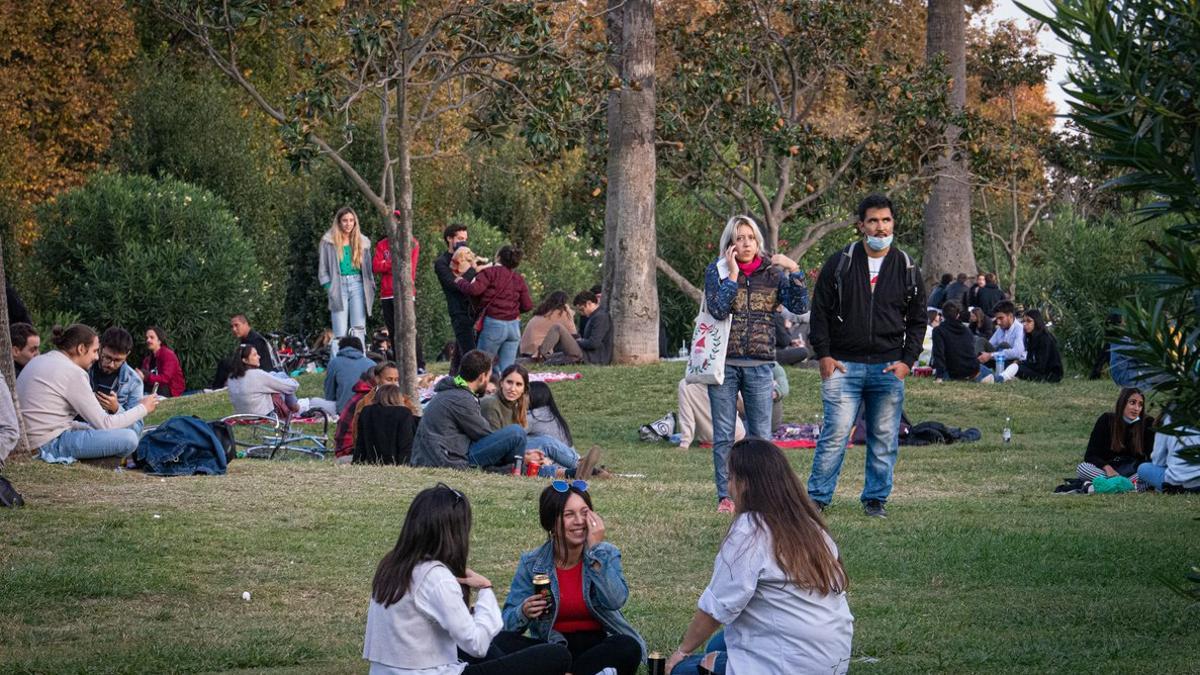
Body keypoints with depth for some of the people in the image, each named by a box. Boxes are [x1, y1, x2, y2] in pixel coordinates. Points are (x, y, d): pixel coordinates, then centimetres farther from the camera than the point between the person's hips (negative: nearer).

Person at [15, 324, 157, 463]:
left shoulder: (40, 361, 13)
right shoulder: (72, 372, -14)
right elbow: (104, 424, -12)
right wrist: (143, 409, 0)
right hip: (51, 444, -10)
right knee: (129, 438, -18)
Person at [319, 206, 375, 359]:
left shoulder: (362, 242, 12)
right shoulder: (328, 241, 5)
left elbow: (368, 268, 16)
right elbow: (323, 270, 6)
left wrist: (370, 288, 4)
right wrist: (330, 288, -5)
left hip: (357, 285, 2)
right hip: (338, 286, -2)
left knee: (358, 329, -7)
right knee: (340, 334, -6)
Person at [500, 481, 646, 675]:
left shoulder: (607, 554, -1)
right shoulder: (532, 563, -1)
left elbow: (615, 601, -20)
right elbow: (507, 622, -1)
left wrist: (596, 549, -19)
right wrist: (524, 613, -25)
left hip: (598, 643, -1)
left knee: (628, 648, -34)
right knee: (501, 642, -26)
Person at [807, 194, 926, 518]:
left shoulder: (907, 269, 8)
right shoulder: (840, 264, 2)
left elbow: (917, 320, 12)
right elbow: (820, 311, 5)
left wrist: (907, 361, 1)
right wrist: (823, 354, -3)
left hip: (888, 368, 2)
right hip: (843, 365, -2)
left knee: (885, 437, 4)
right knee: (836, 431, -8)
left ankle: (876, 497, 15)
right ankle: (817, 497, 0)